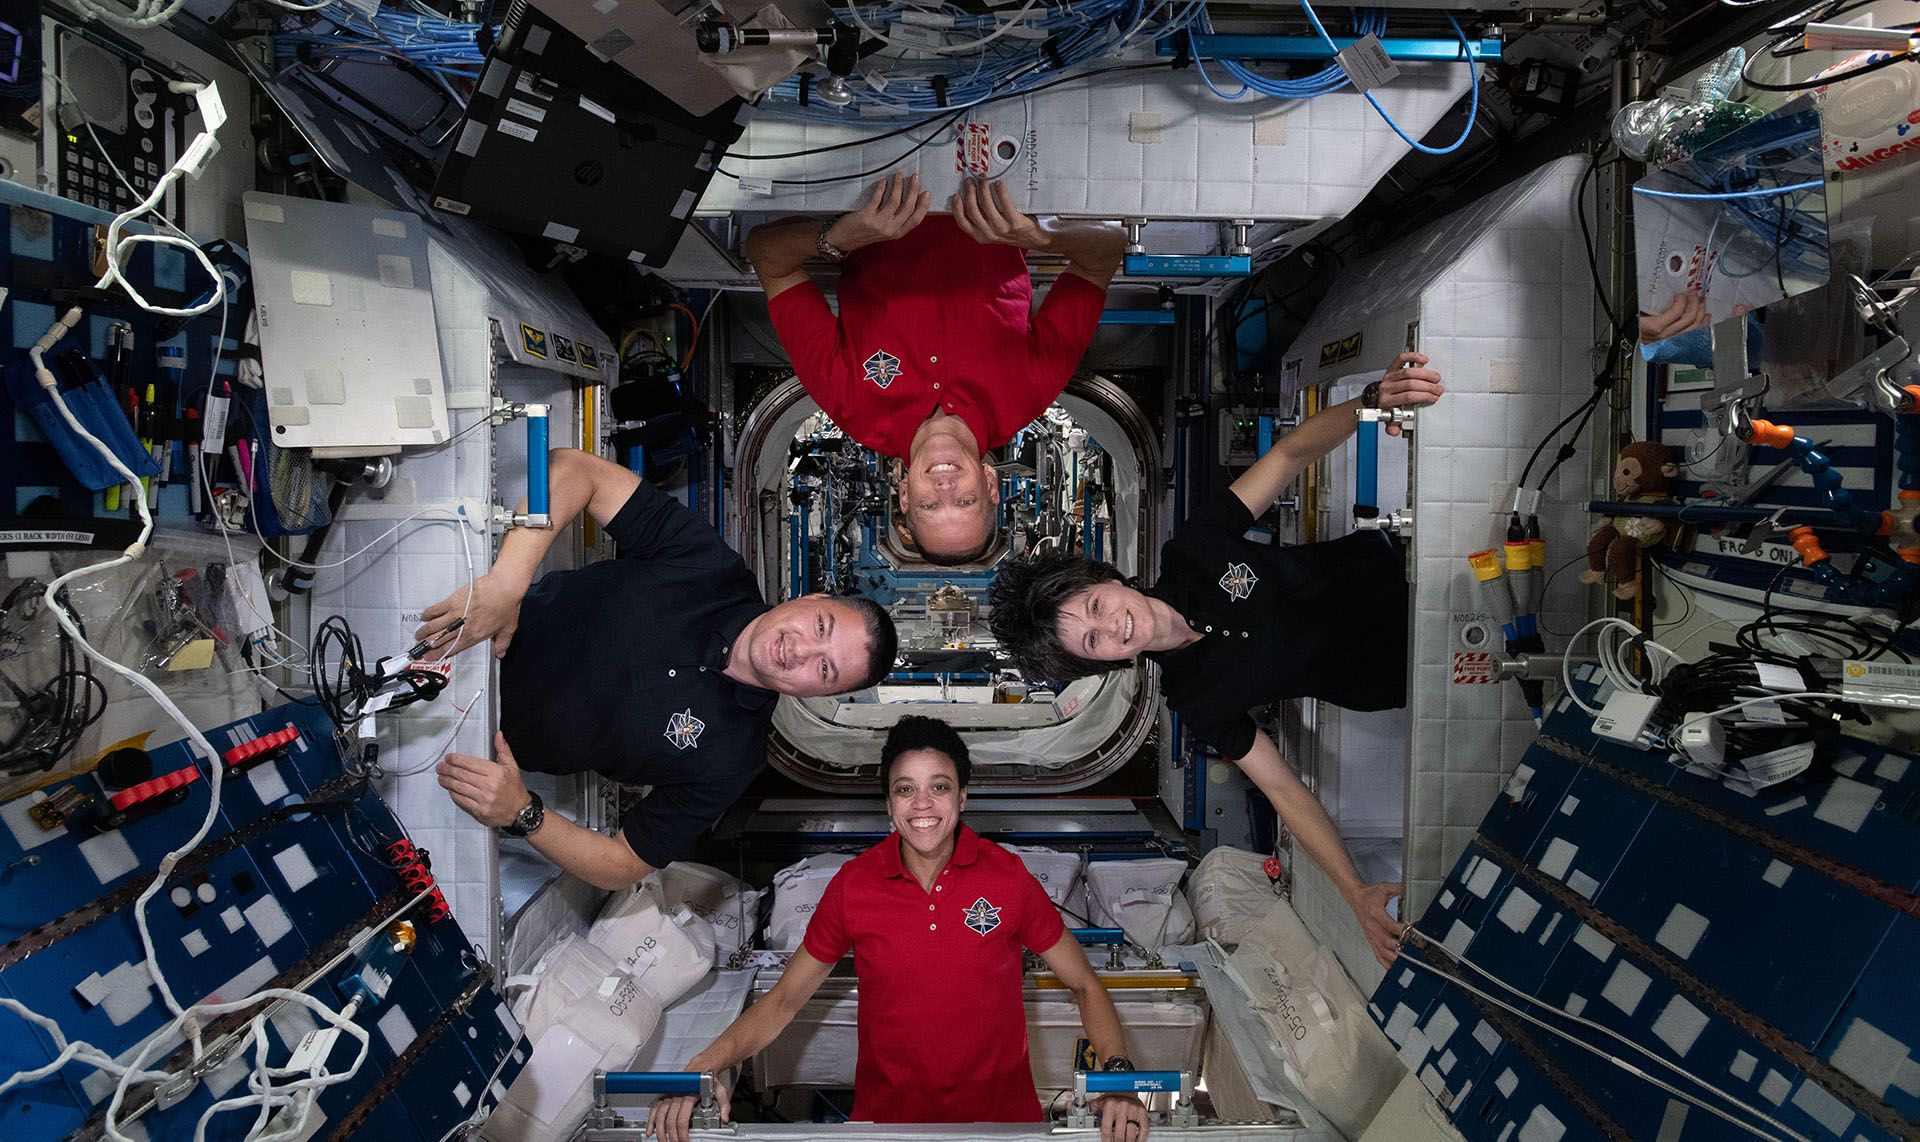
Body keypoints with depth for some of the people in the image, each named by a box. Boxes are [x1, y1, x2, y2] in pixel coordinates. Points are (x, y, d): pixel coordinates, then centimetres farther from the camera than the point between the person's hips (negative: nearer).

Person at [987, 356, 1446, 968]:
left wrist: (1372, 400, -38)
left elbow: (1290, 450, -19)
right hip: (1397, 675, -2)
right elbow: (1284, 790, -19)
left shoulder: (1190, 549, -20)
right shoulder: (1199, 701, -23)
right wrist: (1357, 893, -29)